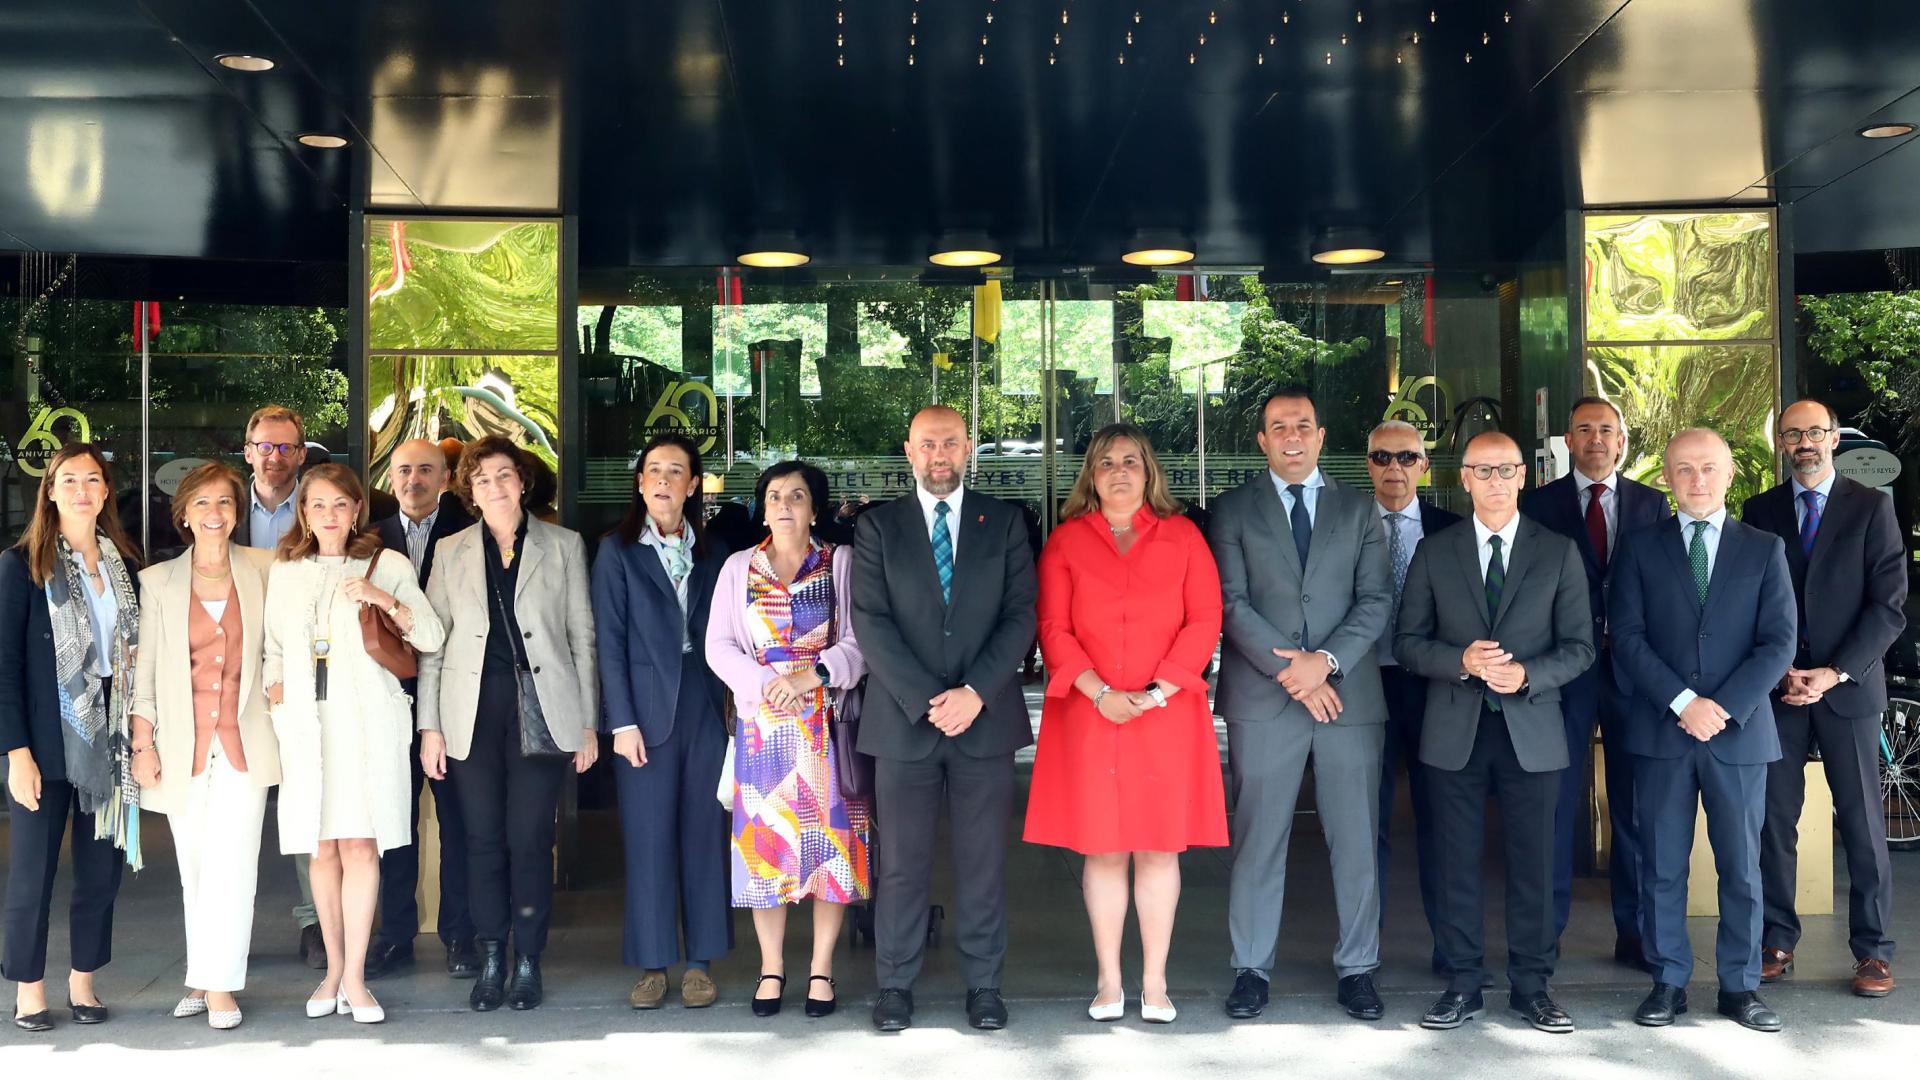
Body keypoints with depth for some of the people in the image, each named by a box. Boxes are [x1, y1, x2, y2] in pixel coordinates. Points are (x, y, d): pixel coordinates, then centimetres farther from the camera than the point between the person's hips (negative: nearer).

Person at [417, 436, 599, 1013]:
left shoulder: (564, 546, 7)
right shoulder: (452, 552, 11)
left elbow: (582, 636, 6)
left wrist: (588, 723, 2)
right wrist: (430, 726, 2)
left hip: (540, 706, -1)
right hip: (473, 710, 2)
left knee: (530, 837, -2)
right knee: (484, 839, 3)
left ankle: (528, 962, 9)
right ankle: (490, 961, 13)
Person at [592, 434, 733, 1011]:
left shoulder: (713, 553, 10)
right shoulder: (617, 550, 2)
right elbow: (609, 640, -3)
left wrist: (731, 708, -1)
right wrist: (622, 722, -9)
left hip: (705, 706, 2)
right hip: (647, 708, -2)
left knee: (705, 833, 5)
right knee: (648, 838, 2)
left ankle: (701, 962, 14)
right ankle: (652, 964, 12)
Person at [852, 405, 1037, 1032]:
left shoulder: (1003, 522, 7)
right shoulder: (878, 527, 5)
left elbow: (1021, 616, 0)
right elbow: (871, 622, -4)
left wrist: (974, 693, -12)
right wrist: (926, 701, -13)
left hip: (986, 718, 1)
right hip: (904, 719, 0)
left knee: (983, 861, 6)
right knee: (902, 862, 5)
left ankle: (983, 985, 17)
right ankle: (895, 986, 16)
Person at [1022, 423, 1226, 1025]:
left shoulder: (1182, 536, 7)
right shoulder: (1066, 541, 7)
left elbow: (1204, 621, 0)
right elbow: (1053, 627, 0)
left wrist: (1156, 692, -10)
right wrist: (1100, 693, -12)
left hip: (1166, 716, 0)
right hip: (1088, 717, 0)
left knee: (1160, 847, 3)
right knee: (1101, 849, 3)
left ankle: (1154, 983, 11)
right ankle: (1108, 981, 13)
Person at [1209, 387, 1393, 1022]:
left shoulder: (1358, 509, 11)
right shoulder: (1234, 511, 7)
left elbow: (1376, 599, 3)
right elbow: (1232, 603, -2)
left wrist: (1327, 660, -12)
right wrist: (1289, 670, -12)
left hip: (1349, 695, 2)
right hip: (1262, 699, -1)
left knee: (1357, 841, 5)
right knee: (1258, 841, 3)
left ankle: (1357, 969, 16)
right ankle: (1251, 969, 13)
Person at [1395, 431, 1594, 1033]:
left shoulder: (1558, 553, 5)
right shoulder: (1435, 553, 7)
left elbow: (1579, 647, 3)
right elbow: (1408, 642, 4)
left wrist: (1526, 675, -15)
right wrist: (1462, 661, -14)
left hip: (1531, 731, 0)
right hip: (1454, 732, 1)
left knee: (1533, 865, 4)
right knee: (1458, 864, 6)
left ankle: (1531, 988, 17)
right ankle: (1462, 987, 16)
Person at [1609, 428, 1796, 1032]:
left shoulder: (1764, 550, 8)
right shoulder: (1640, 550, 6)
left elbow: (1779, 642, 0)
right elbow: (1627, 638, -2)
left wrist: (1723, 706, -12)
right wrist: (1682, 703, -13)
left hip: (1740, 731, 0)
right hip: (1660, 732, 0)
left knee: (1742, 866, 6)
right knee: (1662, 864, 5)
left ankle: (1740, 986, 18)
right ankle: (1668, 982, 15)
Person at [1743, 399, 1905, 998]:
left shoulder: (1872, 508, 2)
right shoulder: (1759, 512, 8)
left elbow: (1889, 605, -3)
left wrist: (1834, 673, -11)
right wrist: (1781, 673, -6)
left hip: (1849, 685, -1)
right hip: (1777, 688, 2)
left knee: (1862, 820, 2)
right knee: (1775, 819, 3)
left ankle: (1872, 949, 11)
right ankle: (1777, 941, 11)